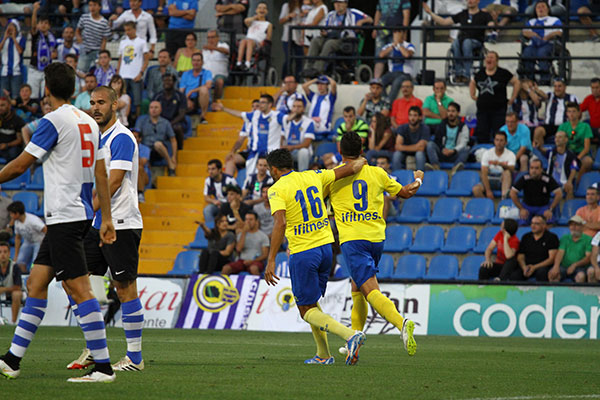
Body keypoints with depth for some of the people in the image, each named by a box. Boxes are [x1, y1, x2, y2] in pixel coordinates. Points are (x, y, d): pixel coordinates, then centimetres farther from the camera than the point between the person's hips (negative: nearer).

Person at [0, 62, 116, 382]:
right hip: (79, 215, 9)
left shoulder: (54, 121, -11)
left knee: (79, 289, -10)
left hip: (65, 217, -9)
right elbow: (101, 174, 15)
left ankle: (103, 366, -13)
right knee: (36, 283, 13)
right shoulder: (89, 122, 14)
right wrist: (106, 218, 17)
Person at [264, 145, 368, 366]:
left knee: (307, 310, 1)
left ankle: (349, 335, -21)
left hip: (303, 253, -6)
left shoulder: (276, 190, -10)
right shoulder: (313, 176, 6)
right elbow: (350, 169, 10)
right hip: (325, 246, 7)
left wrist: (271, 261, -24)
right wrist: (360, 162, 33)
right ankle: (323, 354, 20)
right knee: (310, 302, 23)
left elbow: (280, 224, -23)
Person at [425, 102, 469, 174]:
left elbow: (463, 143, -6)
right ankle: (435, 166, -47)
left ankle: (456, 168, -57)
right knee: (430, 144, -24)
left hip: (454, 154, -1)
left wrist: (453, 151, -24)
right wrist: (442, 149, -13)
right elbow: (437, 140, 8)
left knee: (465, 149, -31)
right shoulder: (441, 125, 9)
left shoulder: (463, 127, 4)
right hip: (442, 153, 2)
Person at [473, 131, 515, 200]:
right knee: (476, 189, -30)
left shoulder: (510, 154, -6)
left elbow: (511, 169, -25)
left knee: (507, 172, -35)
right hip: (490, 180, 1)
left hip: (503, 181, -1)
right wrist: (488, 191, -23)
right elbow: (484, 174, -12)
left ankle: (504, 196, -50)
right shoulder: (487, 153, -5)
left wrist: (500, 164, -45)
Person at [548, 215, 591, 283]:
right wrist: (556, 266, -16)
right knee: (552, 274, -28)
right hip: (564, 266, 3)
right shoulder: (565, 238, 19)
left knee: (581, 276, -38)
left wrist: (575, 265, -17)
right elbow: (560, 253, 4)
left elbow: (588, 258, -2)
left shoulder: (588, 239, 8)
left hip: (579, 268, -3)